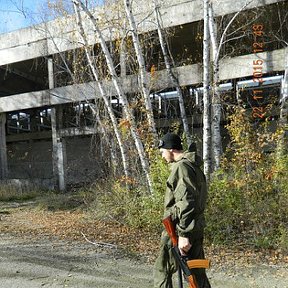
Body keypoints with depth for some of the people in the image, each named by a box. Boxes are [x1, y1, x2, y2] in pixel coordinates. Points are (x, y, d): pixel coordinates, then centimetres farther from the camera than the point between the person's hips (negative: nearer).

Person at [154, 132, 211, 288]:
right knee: (197, 272, 16)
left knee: (162, 269, 2)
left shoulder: (181, 167, -15)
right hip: (196, 227, 10)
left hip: (181, 229, -10)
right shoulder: (193, 165, 15)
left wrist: (183, 234, -23)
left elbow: (185, 202, -23)